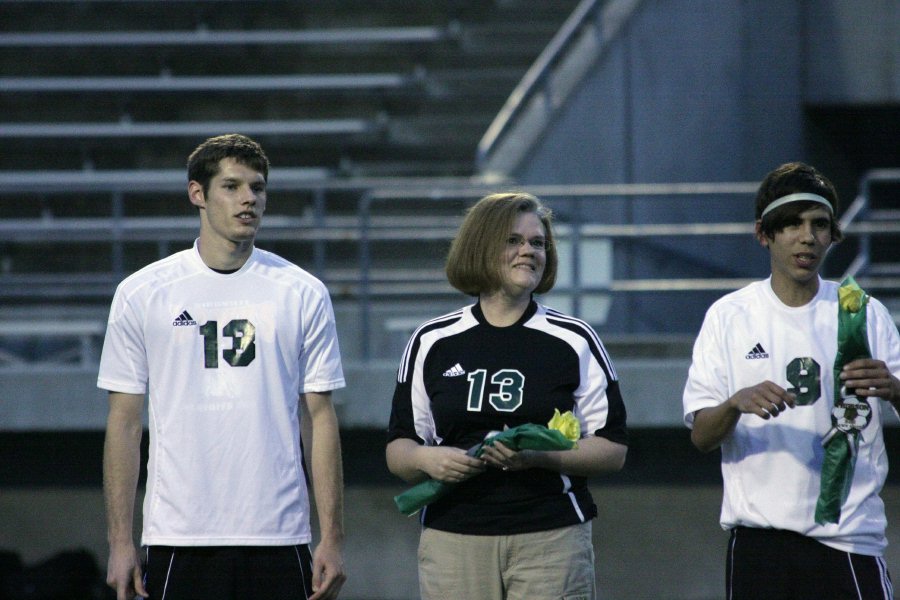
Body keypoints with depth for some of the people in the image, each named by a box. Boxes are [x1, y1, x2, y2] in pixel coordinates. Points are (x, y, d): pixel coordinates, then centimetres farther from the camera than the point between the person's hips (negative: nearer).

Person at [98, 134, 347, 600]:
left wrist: (332, 539, 0)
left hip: (278, 538, 1)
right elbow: (124, 422, 5)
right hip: (178, 539, -1)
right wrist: (119, 541, -1)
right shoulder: (142, 294, 4)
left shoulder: (302, 294, 6)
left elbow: (320, 419, 6)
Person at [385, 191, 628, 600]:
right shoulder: (432, 343, 11)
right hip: (453, 539, 1)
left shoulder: (574, 341, 7)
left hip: (551, 538, -1)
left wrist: (540, 455, -14)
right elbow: (398, 450, 13)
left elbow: (612, 450, 3)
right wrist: (425, 459, -11)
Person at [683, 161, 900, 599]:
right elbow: (701, 436, 2)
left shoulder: (863, 314, 7)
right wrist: (737, 402, -19)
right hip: (759, 536, 1)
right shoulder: (728, 317, 7)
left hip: (851, 534, 0)